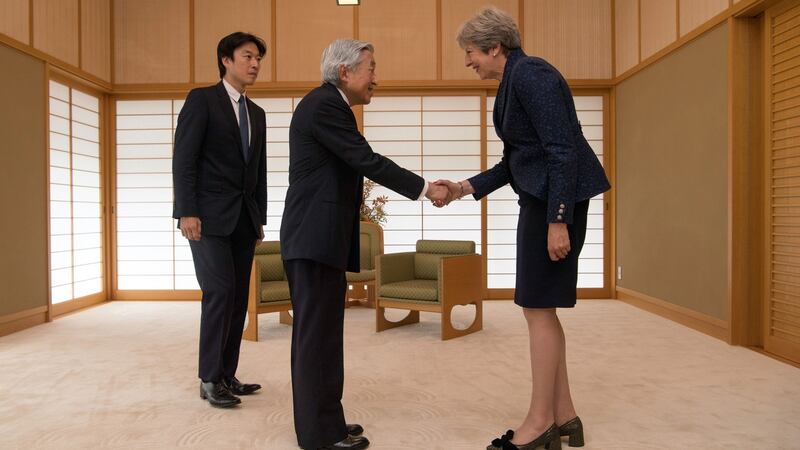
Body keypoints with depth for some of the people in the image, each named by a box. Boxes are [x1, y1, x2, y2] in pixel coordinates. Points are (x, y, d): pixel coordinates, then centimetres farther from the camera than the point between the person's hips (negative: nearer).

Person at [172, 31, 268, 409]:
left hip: (244, 219, 7)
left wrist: (260, 218, 15)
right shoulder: (201, 99, -2)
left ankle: (227, 375, 14)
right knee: (220, 292, -12)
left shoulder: (256, 113, 17)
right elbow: (183, 159, -9)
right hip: (209, 217, -6)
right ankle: (209, 379, 1)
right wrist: (187, 212, -17)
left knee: (238, 298, 5)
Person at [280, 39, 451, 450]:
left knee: (317, 333, 13)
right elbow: (367, 161, -17)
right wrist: (425, 189, -10)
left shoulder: (325, 104, 19)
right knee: (318, 334, -4)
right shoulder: (325, 104, -12)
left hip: (316, 235, 10)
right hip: (316, 236, -10)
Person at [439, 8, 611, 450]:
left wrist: (557, 221, -22)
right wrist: (465, 187, 12)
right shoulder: (514, 81, 18)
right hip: (540, 196, 10)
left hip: (557, 199, -10)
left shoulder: (530, 73, -12)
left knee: (538, 309, -3)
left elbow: (562, 149, -19)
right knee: (542, 309, 11)